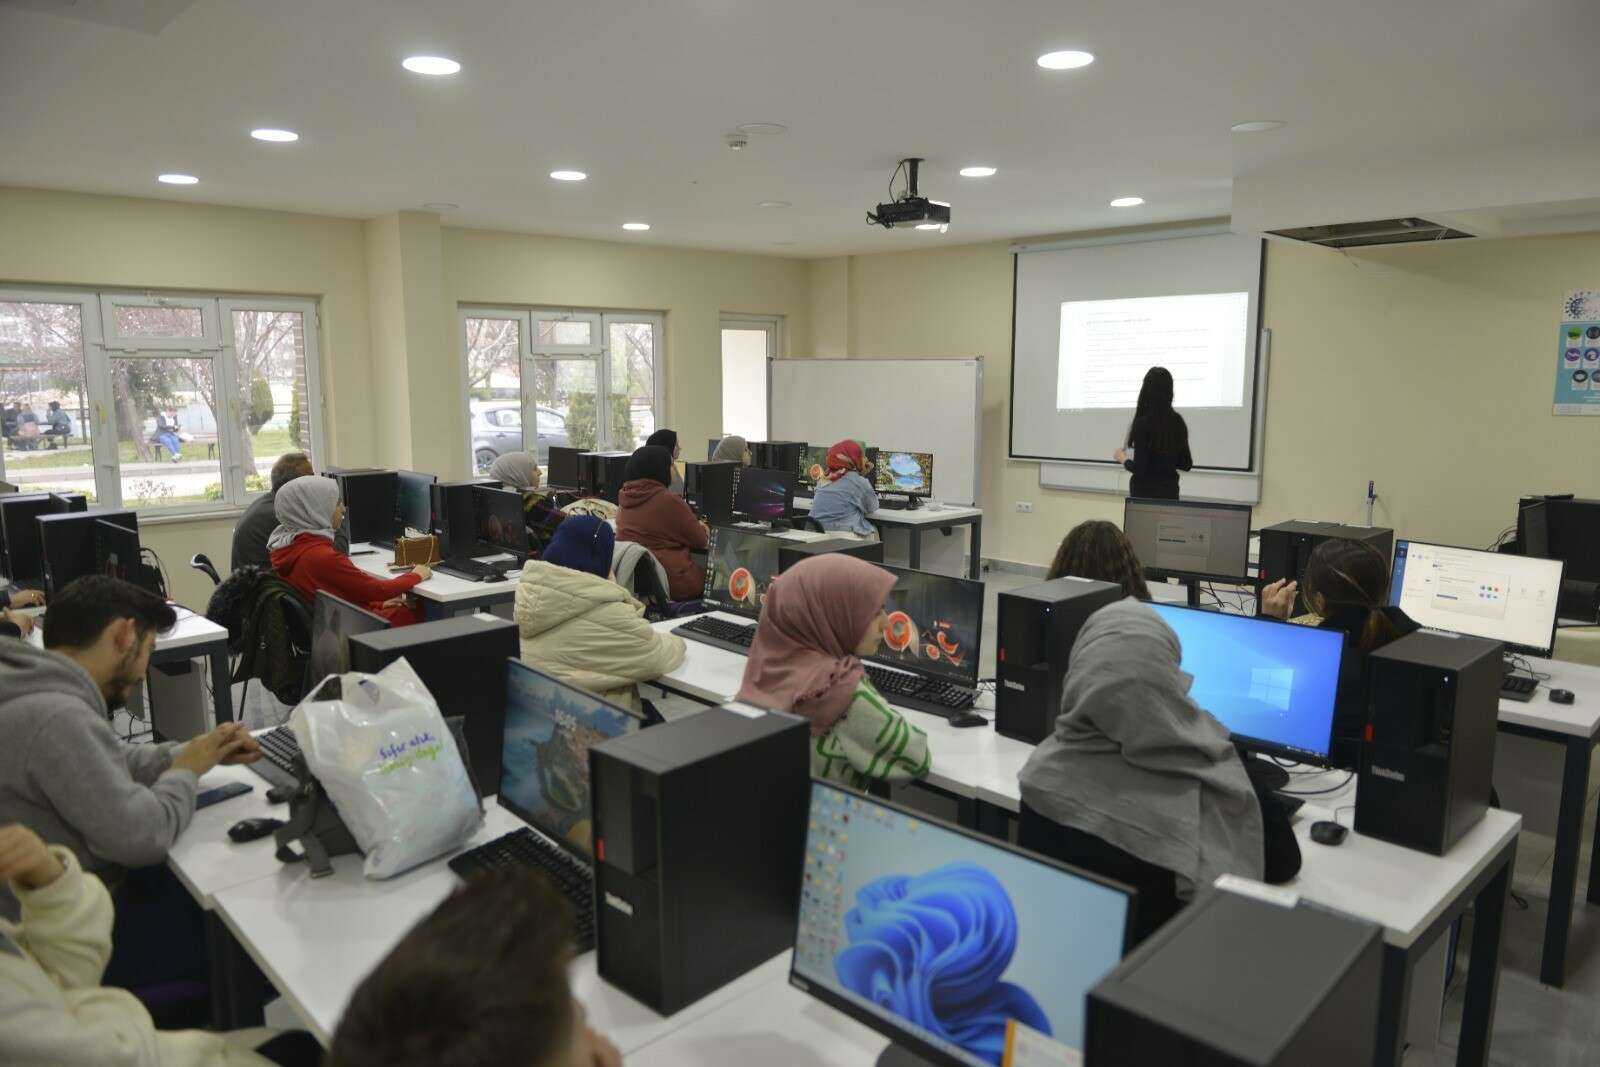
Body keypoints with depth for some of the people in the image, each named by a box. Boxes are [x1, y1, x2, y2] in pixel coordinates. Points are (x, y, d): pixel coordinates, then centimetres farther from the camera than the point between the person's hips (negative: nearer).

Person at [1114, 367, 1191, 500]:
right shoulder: (1178, 422, 3)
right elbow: (1186, 464, 8)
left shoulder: (1142, 424, -16)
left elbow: (1139, 468, -18)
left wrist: (1123, 459, 0)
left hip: (1146, 493, -6)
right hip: (1170, 491, 6)